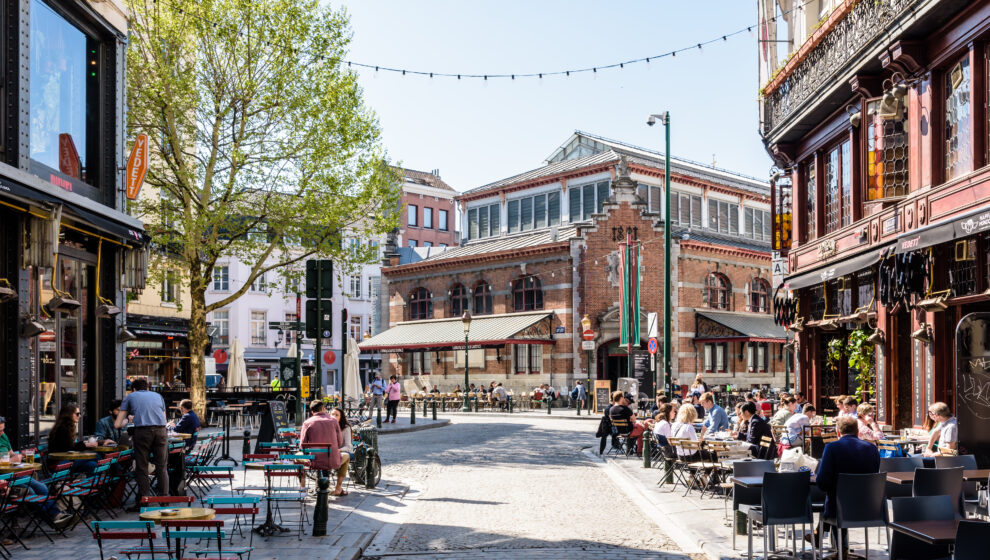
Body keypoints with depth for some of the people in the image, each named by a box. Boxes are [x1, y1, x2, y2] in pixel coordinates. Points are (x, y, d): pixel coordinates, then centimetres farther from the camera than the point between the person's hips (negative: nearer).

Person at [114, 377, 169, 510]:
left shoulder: (130, 397, 21)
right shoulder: (158, 396, 27)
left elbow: (117, 425, 19)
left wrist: (125, 421, 40)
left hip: (142, 431, -2)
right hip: (161, 431, 2)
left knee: (142, 468, 5)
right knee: (162, 467, 9)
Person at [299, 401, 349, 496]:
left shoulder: (307, 423, -2)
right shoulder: (333, 420, -1)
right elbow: (340, 443, 4)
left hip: (314, 462, 1)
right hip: (333, 462, 0)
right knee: (346, 457, 33)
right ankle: (338, 488, 27)